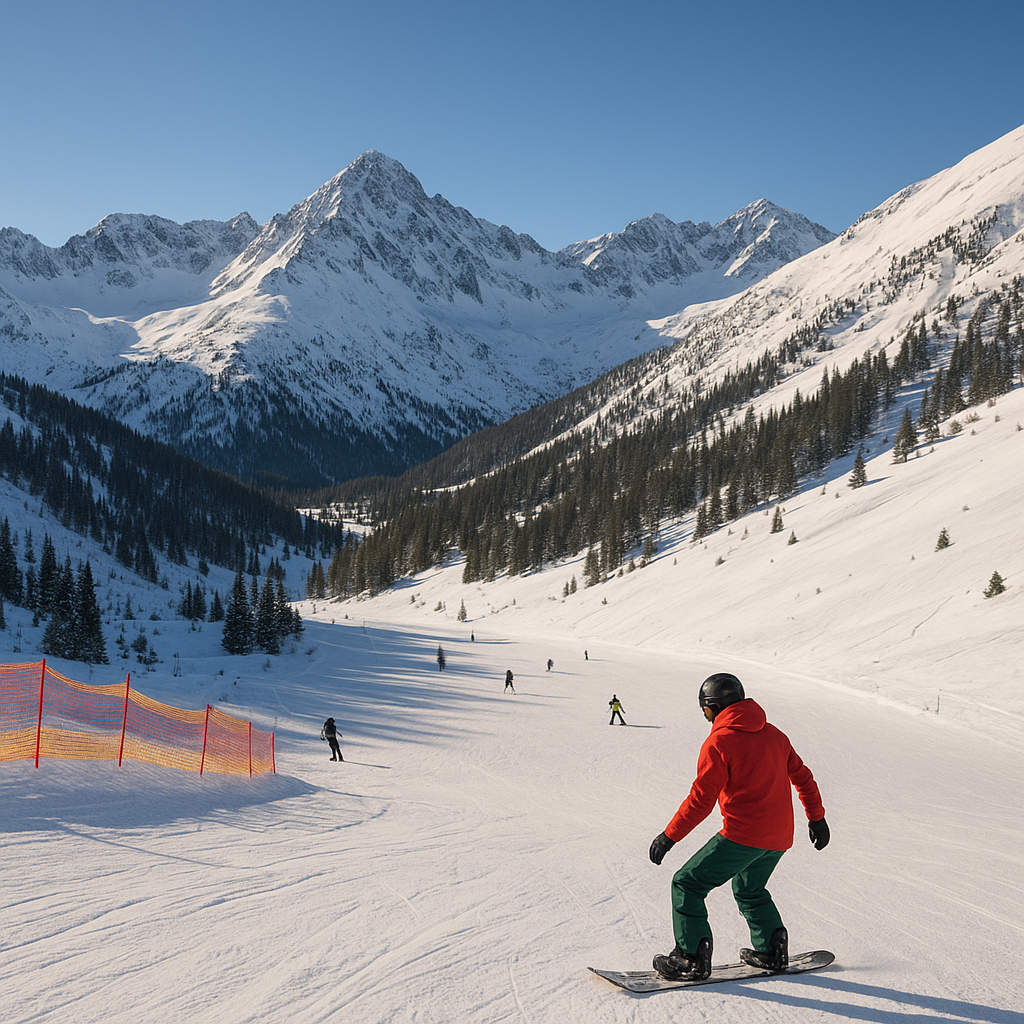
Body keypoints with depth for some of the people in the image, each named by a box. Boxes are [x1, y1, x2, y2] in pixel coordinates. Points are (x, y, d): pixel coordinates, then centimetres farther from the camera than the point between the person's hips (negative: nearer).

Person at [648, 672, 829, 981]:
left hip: (743, 836, -8)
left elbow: (701, 800, -15)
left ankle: (692, 957, -3)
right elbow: (802, 777, 18)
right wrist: (816, 817, 30)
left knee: (687, 884, 1)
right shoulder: (774, 735, 10)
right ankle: (771, 949, 26)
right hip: (780, 837, 8)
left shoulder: (719, 742, -11)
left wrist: (669, 835, -9)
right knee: (749, 889, 31)